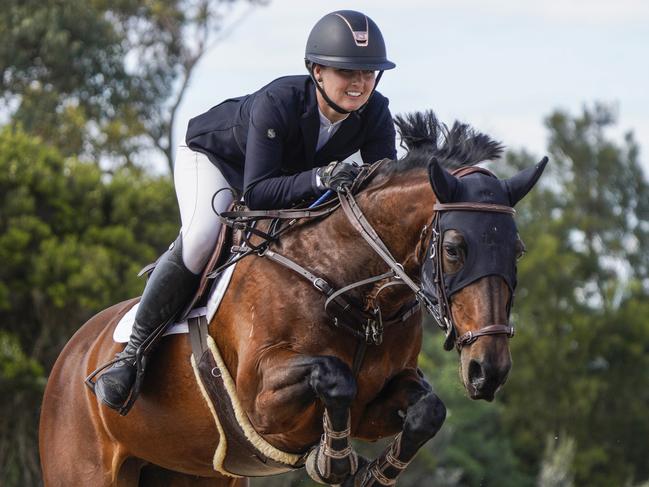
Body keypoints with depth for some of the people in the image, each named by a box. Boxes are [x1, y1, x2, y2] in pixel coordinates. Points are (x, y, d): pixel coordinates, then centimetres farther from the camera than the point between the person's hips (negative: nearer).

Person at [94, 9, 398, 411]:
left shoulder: (375, 114, -26)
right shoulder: (277, 102, -41)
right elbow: (256, 193, -44)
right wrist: (316, 179, -60)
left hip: (289, 173, 6)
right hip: (213, 158, -6)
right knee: (201, 237, -33)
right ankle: (133, 351, -22)